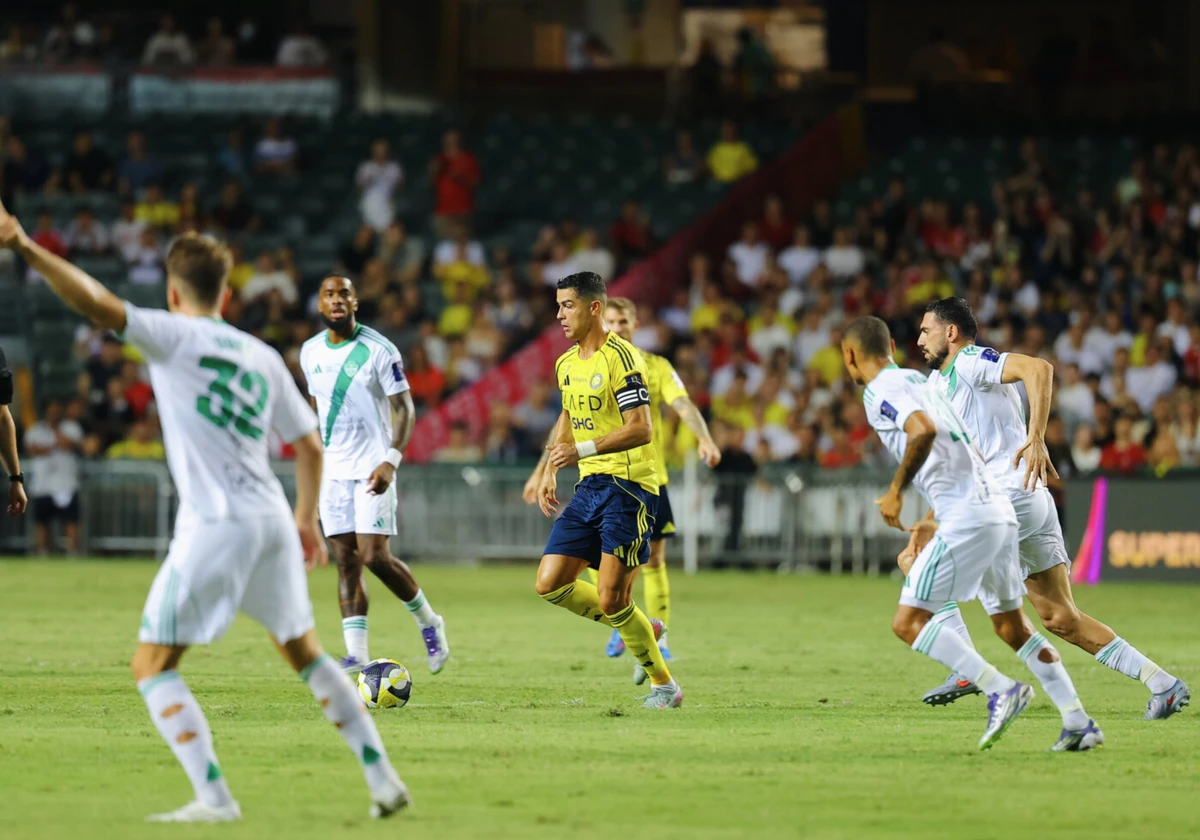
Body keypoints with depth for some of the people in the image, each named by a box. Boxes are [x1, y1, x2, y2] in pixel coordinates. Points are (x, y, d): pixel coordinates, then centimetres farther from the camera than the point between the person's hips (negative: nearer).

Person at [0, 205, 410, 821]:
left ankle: (214, 796, -14)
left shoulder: (173, 335, -1)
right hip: (272, 518, 6)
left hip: (214, 526, -6)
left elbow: (97, 303, -16)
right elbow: (309, 446, 20)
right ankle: (382, 778, 22)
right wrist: (307, 518, 33)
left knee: (152, 665, 0)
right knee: (304, 652, 23)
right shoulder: (262, 356, 16)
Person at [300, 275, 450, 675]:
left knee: (374, 556, -12)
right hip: (333, 471, 5)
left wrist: (391, 462, -22)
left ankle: (428, 622, 11)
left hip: (372, 469, -5)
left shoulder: (379, 351, -9)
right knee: (346, 561, 0)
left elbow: (404, 409, -10)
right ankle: (356, 655, -1)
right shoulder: (310, 353, 8)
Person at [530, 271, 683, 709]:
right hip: (589, 487, 9)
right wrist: (550, 471, 19)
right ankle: (640, 628, 18)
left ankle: (664, 686, 5)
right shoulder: (566, 364, 13)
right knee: (550, 583, 0)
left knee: (611, 599, -12)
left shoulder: (620, 357, -14)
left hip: (628, 487, -9)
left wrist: (582, 450, -26)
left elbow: (641, 429, -21)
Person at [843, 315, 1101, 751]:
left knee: (908, 622, -6)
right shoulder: (919, 381, 23)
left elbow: (924, 431, -25)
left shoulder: (880, 392, -5)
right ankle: (1079, 724, 15)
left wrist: (895, 492, -14)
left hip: (967, 516, -9)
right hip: (999, 507, 9)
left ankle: (1001, 690, -15)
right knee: (1012, 626, 19)